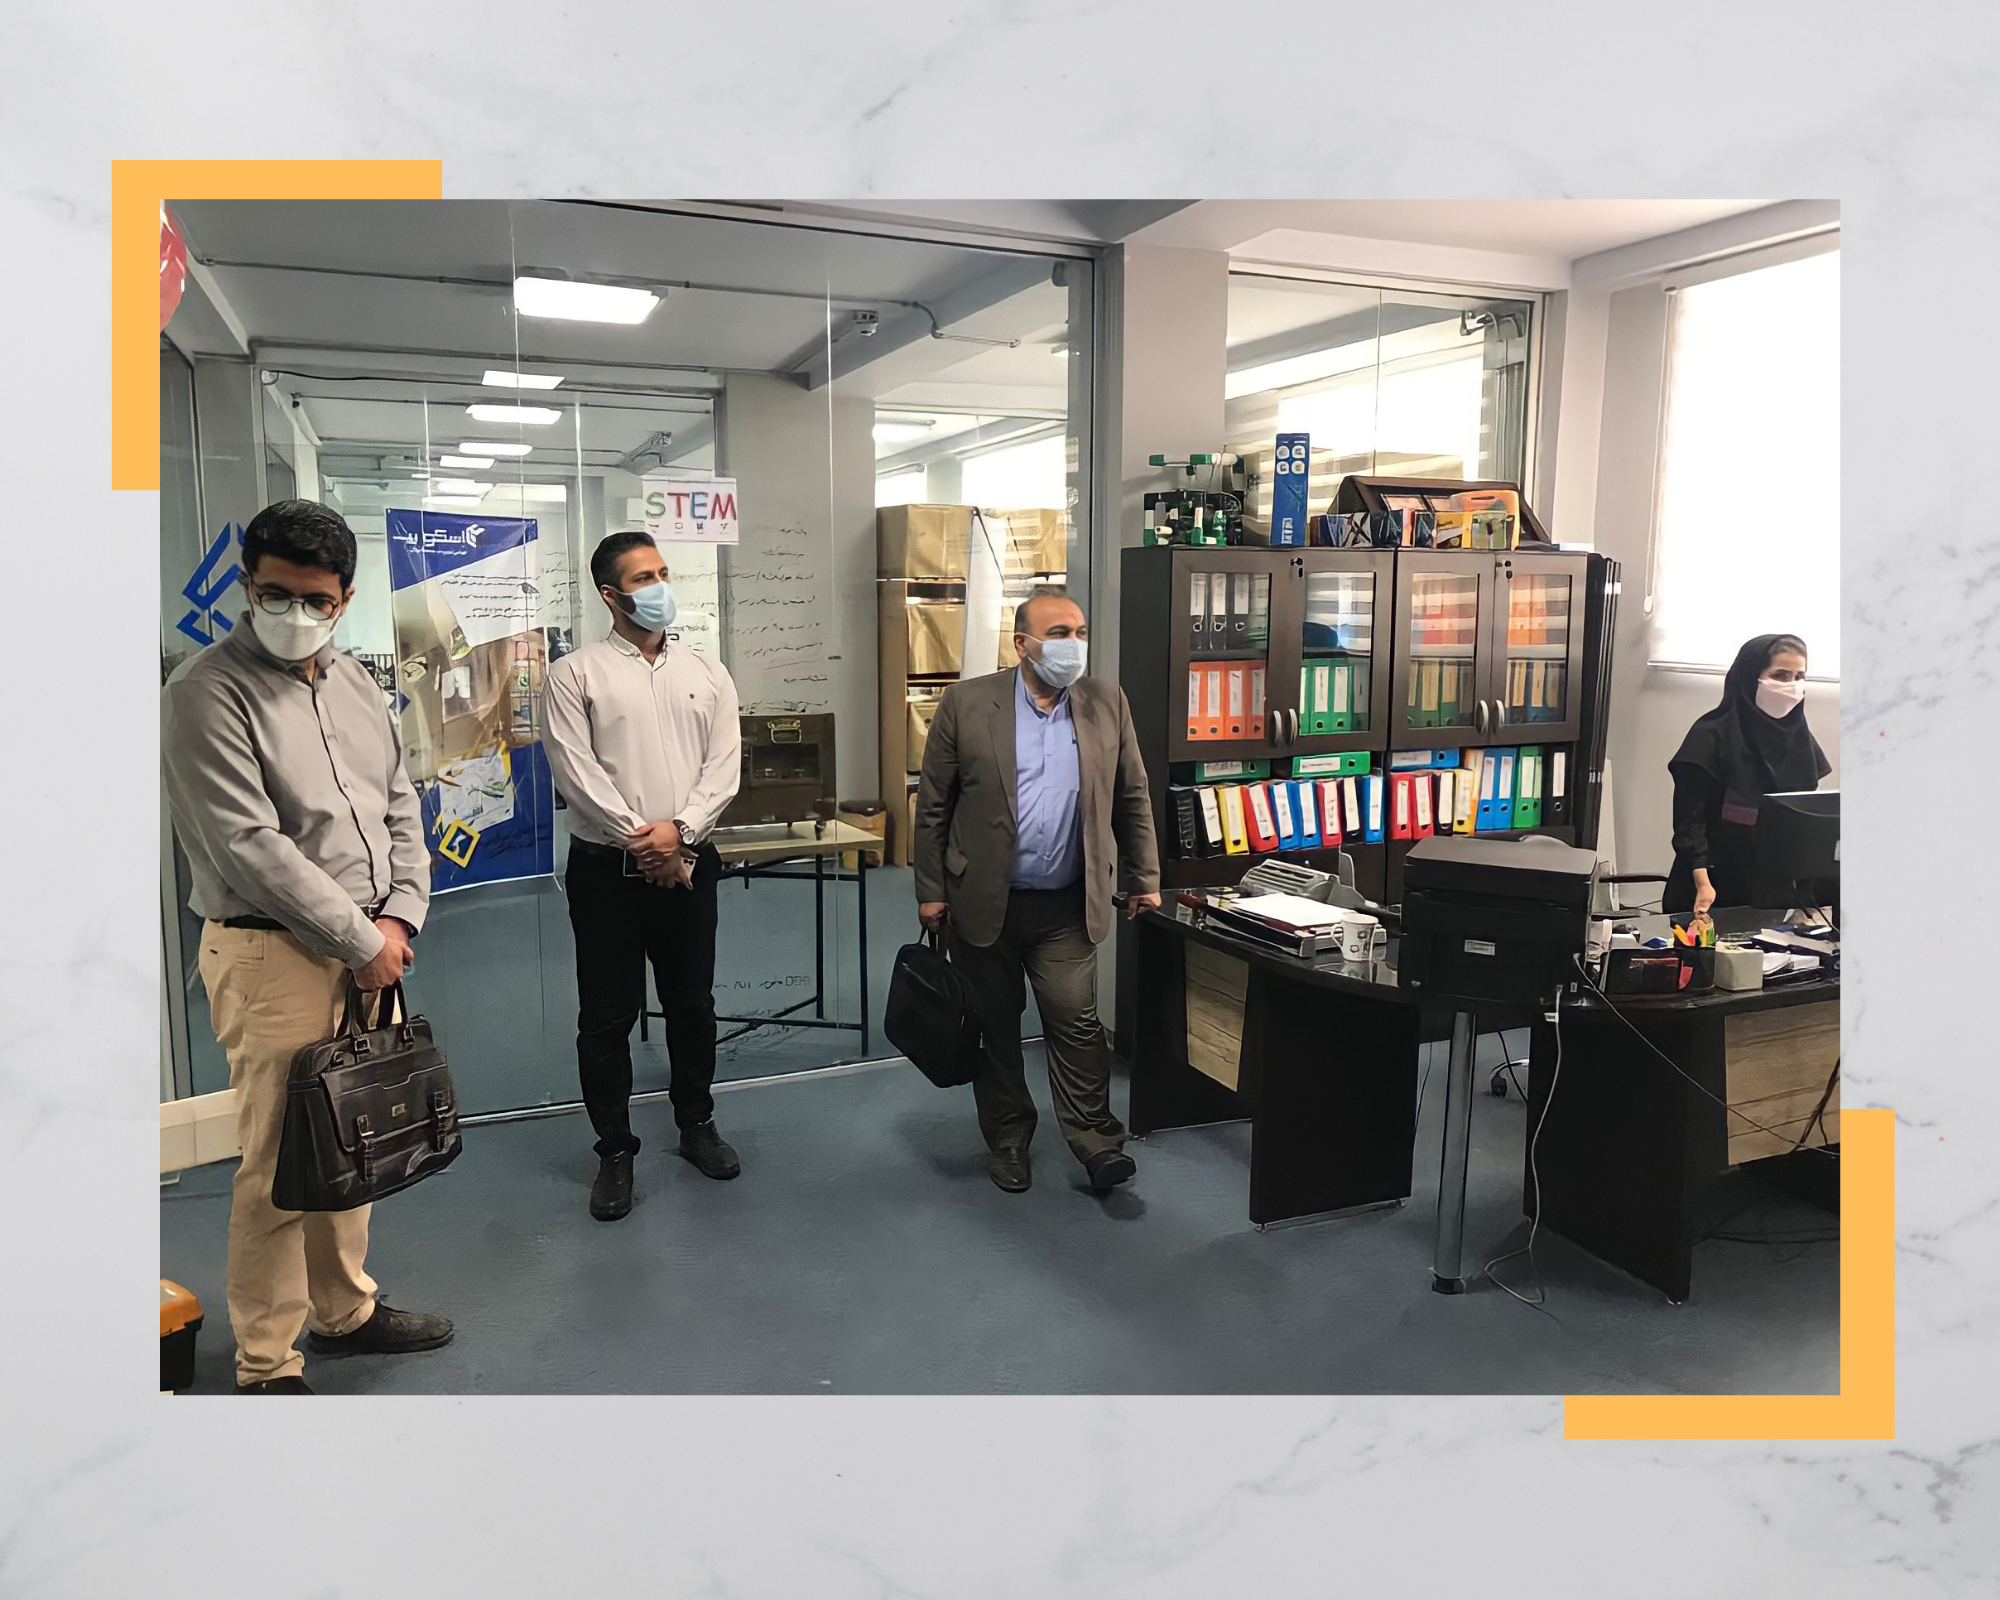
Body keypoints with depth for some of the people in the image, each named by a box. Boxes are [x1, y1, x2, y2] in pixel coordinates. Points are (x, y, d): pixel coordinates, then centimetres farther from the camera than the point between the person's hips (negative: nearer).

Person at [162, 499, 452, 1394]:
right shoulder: (206, 695, -10)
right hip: (272, 957, -7)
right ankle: (267, 1367, 14)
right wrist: (360, 940, -13)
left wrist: (398, 918, -1)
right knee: (280, 1166, -1)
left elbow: (400, 810, 14)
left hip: (368, 948, 7)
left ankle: (344, 1309, 33)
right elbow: (249, 847, -17)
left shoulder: (355, 685, 12)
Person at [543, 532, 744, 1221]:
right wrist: (642, 840, -14)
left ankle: (697, 1124, 33)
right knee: (606, 1017, 5)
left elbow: (724, 766, -1)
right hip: (607, 868, -3)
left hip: (687, 863, 3)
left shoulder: (708, 673, 7)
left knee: (693, 1003, 14)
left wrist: (678, 829, -16)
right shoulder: (575, 675, -3)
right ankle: (615, 1151, 21)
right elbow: (576, 772, -11)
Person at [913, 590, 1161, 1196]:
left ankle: (1097, 1143, 11)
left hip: (1067, 907, 1)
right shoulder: (967, 703, -5)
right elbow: (933, 805, -1)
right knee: (994, 1027, 11)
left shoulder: (1107, 704, 3)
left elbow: (1132, 799, 10)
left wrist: (1143, 879, 10)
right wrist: (931, 892, -2)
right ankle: (1007, 1140, 27)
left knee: (1076, 1022, -2)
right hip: (982, 903, 0)